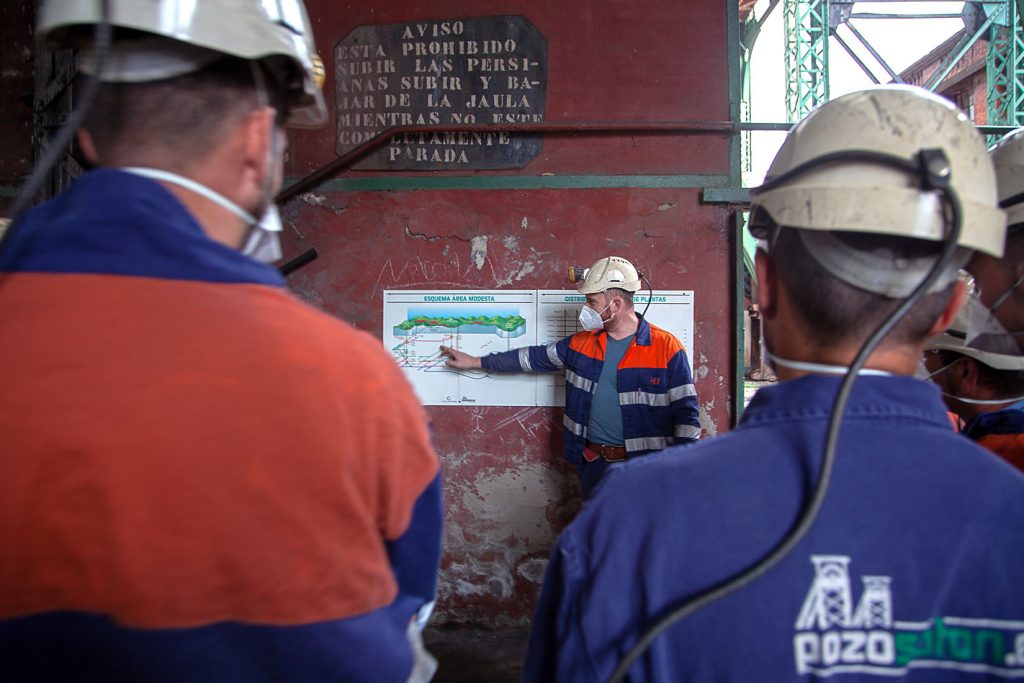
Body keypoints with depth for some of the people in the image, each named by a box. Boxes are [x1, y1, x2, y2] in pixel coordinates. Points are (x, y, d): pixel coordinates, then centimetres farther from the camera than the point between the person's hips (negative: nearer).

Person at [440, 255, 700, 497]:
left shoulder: (666, 348, -10)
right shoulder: (583, 343, 6)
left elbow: (686, 414, -8)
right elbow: (534, 357, 14)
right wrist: (476, 362, 17)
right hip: (593, 464, 5)